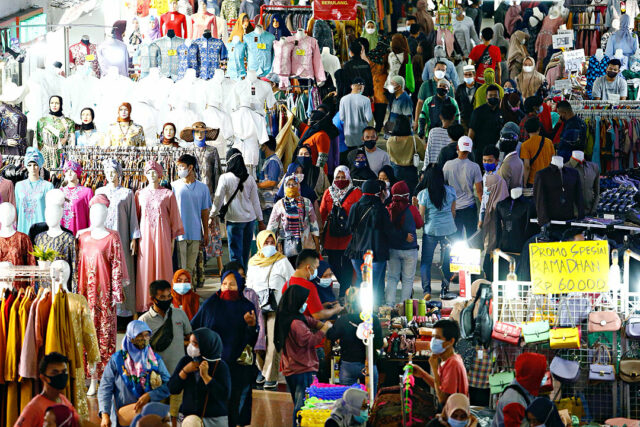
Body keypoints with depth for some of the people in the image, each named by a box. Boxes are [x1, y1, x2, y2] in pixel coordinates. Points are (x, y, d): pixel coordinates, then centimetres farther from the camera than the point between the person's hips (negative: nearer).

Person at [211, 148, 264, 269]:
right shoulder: (249, 179, 3)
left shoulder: (225, 178, -9)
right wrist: (260, 220, 15)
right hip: (250, 218, 4)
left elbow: (218, 199, -6)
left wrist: (212, 216, 5)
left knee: (235, 252, -2)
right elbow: (255, 200, 7)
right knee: (245, 251, 12)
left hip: (234, 219, -4)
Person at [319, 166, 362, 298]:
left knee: (347, 266, -4)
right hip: (331, 237, 4)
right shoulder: (328, 192, 12)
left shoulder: (356, 193, 1)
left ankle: (343, 295, 1)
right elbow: (322, 214, 15)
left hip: (348, 237, -4)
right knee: (333, 265, 6)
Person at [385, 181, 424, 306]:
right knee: (407, 279, 7)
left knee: (392, 278, 12)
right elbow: (420, 224, 3)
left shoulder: (388, 209, -7)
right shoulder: (411, 209, -13)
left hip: (392, 248, 2)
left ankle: (389, 304, 2)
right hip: (409, 249, -2)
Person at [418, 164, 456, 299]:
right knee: (447, 260, 15)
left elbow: (420, 216, -8)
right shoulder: (450, 191, -2)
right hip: (448, 229, 3)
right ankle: (445, 289, 19)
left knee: (425, 261, 5)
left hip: (431, 229, -3)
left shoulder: (424, 194, -11)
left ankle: (426, 290, -7)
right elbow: (453, 211, 8)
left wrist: (415, 205, 9)